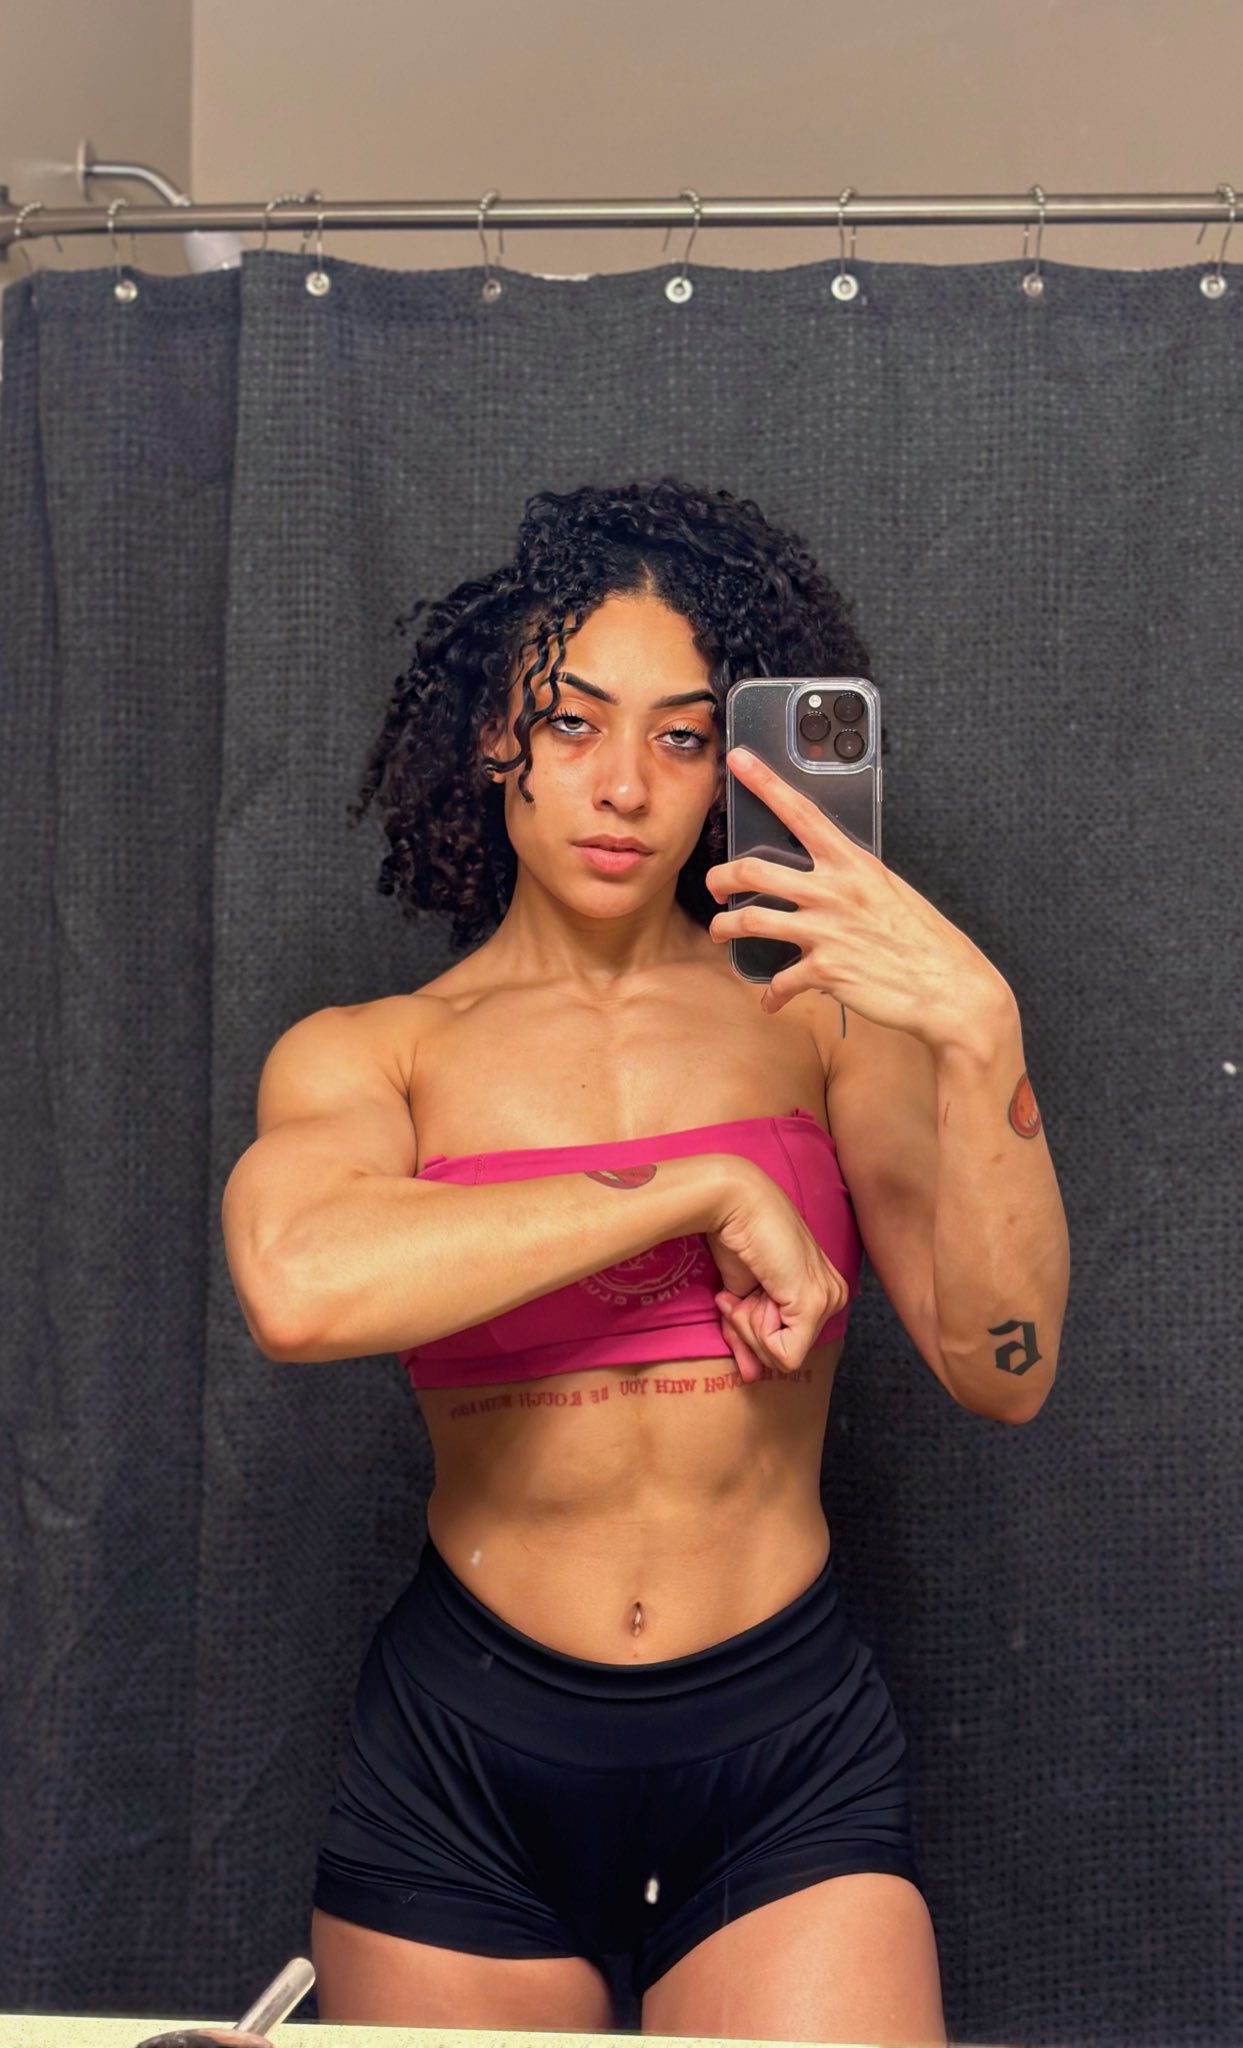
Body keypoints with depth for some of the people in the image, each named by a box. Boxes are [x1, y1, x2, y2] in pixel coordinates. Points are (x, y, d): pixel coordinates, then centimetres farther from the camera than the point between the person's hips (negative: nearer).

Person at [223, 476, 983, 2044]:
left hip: (791, 1759, 0)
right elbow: (298, 1286, -25)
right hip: (462, 1760, 0)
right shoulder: (366, 1055, -1)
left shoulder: (812, 1015, 0)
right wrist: (709, 1187, -21)